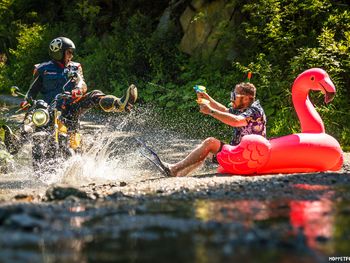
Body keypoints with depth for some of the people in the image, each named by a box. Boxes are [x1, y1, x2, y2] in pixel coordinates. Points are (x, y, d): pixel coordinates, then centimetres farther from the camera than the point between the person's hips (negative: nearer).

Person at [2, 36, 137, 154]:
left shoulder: (75, 68, 18)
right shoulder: (42, 69, 13)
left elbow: (82, 83, 1)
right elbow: (33, 90, 12)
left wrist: (78, 90, -25)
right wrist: (26, 101, -10)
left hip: (71, 108, 2)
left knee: (94, 95, -21)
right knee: (31, 116, -32)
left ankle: (120, 104, -48)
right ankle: (17, 143, -57)